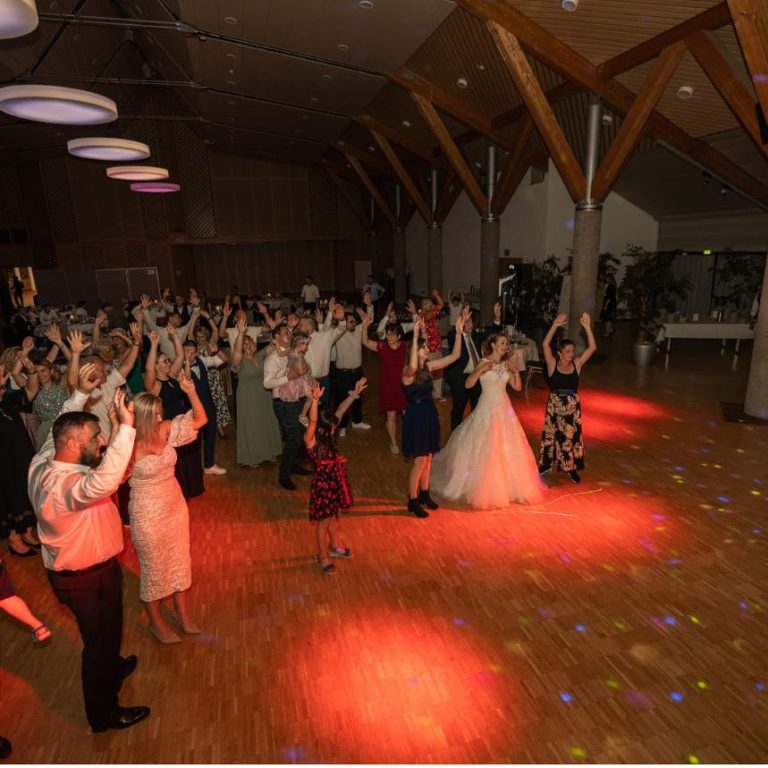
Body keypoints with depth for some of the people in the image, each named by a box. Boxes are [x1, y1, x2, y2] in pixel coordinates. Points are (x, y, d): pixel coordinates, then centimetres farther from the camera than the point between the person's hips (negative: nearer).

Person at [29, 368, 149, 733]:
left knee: (103, 633, 33)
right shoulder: (63, 486, -38)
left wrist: (80, 393, 3)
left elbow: (61, 428, 9)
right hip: (87, 579, -9)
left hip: (71, 569, 9)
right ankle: (104, 714, 37)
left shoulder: (43, 462, -10)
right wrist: (125, 426, -57)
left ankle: (112, 668, 60)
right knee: (100, 639, 14)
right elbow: (103, 481, -59)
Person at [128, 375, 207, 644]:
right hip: (148, 514, -5)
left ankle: (181, 611, 43)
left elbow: (200, 420, -2)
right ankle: (156, 622, 39)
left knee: (180, 560, 20)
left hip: (176, 505, 5)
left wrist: (190, 391, -17)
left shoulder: (166, 431, -8)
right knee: (153, 567, 15)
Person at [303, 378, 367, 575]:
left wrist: (355, 393, -12)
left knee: (334, 516, 26)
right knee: (323, 521, 12)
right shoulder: (311, 441, -25)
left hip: (336, 481, 7)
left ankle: (334, 546, 49)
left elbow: (341, 410, -6)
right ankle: (323, 557, 32)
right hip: (323, 484, -7)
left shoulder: (328, 435, -7)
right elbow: (312, 422, -44)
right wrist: (315, 401, -59)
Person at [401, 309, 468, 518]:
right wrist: (415, 335, -45)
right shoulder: (408, 371, -18)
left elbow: (454, 355, 1)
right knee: (420, 460, 0)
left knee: (428, 457, 18)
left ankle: (424, 494, 35)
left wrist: (459, 330, -9)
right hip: (416, 416, -7)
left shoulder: (429, 366, 0)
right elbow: (413, 366, -45)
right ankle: (413, 501, 16)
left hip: (430, 414, 7)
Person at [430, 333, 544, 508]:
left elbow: (518, 387, 6)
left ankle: (508, 486, 30)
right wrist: (480, 370, -30)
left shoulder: (506, 364, 6)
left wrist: (516, 372, -9)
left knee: (509, 450, 11)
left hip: (505, 409, 6)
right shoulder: (483, 362, -9)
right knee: (486, 451, 0)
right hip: (488, 409, -5)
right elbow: (468, 384, -18)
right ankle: (485, 491, 16)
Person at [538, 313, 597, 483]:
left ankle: (571, 468, 27)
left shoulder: (577, 364, -3)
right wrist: (555, 326, -30)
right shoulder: (552, 364, -9)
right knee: (551, 434, 12)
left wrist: (587, 327, -21)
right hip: (554, 405, -2)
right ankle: (546, 464, 31)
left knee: (572, 435, 11)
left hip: (573, 406, 2)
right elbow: (545, 344, -23)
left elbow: (592, 347, -12)